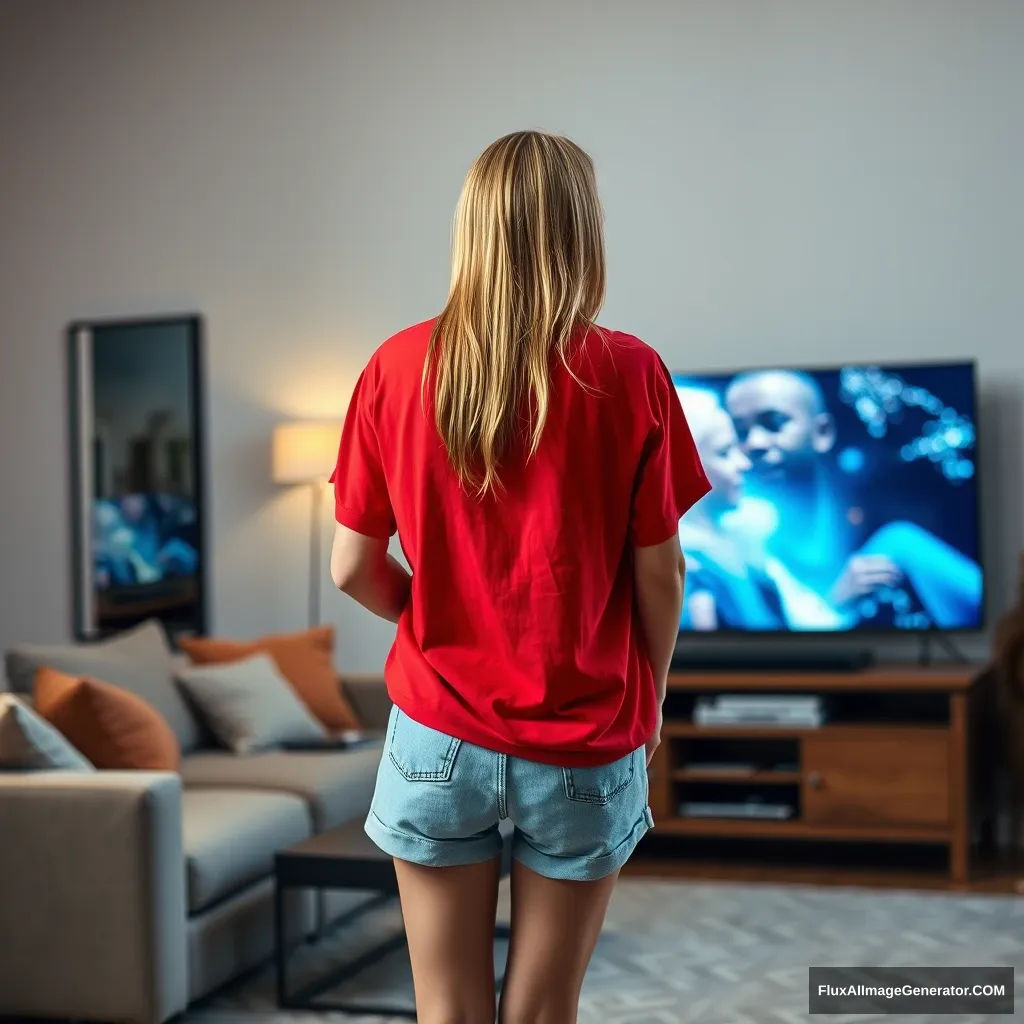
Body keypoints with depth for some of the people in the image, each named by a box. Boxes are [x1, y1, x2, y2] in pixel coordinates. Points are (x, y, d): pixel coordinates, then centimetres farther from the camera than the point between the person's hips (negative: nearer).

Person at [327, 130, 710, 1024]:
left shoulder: (396, 370, -7)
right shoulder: (629, 375, -11)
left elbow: (353, 569, -3)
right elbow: (659, 577, -6)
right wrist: (651, 697, 11)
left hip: (440, 737, 1)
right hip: (584, 748, -1)